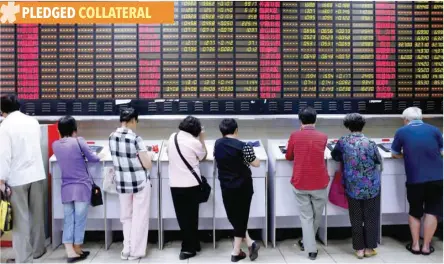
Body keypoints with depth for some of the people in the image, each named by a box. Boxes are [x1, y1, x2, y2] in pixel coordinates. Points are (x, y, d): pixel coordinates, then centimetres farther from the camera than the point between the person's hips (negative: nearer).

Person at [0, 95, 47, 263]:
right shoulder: (33, 121, 5)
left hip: (17, 178, -5)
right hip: (36, 174, 5)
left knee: (21, 218, 2)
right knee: (37, 214, 15)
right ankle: (38, 250, 27)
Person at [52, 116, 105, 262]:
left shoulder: (55, 145, 3)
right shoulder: (78, 141, -10)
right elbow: (92, 158, 1)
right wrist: (100, 156, 20)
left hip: (66, 188, 4)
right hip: (82, 187, -4)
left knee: (68, 220, 9)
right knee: (79, 220, 5)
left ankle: (70, 252, 7)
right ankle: (77, 251, 14)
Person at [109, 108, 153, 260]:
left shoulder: (112, 137, -3)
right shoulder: (135, 138, -19)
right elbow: (147, 165, -16)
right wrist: (149, 155, 4)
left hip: (122, 183, 5)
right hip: (140, 182, -4)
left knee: (126, 216, 19)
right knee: (139, 217, 9)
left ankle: (126, 250, 23)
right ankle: (136, 252, 17)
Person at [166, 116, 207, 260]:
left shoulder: (172, 137, 2)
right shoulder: (194, 142, -11)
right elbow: (203, 157, 7)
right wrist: (202, 139, 15)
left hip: (175, 184, 3)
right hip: (191, 184, -3)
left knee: (182, 216, 12)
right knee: (191, 216, 10)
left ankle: (192, 245, 22)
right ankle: (188, 248, 17)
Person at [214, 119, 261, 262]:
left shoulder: (217, 144, -1)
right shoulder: (243, 146, -15)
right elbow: (256, 164, -7)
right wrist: (250, 152, 9)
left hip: (226, 187, 4)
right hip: (242, 187, -3)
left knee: (233, 216, 18)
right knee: (241, 216, 8)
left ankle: (249, 242, 18)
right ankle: (236, 252, 12)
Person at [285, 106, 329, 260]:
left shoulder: (295, 136, -4)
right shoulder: (323, 137, -1)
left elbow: (288, 157, 8)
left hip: (300, 183, 0)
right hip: (319, 183, 1)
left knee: (306, 216, 9)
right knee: (317, 215, 19)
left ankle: (311, 249, 10)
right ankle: (307, 242, 35)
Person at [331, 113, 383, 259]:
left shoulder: (343, 142, -8)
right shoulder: (370, 143, -14)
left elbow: (334, 156, 10)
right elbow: (379, 161, 3)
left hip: (352, 187, 1)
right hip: (372, 187, -1)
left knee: (356, 219, 12)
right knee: (371, 218, 13)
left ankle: (359, 249, 19)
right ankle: (369, 248, 21)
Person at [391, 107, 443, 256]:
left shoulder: (402, 132, 3)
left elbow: (395, 154, 12)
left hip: (415, 179, -1)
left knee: (414, 212, 18)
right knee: (432, 211, 12)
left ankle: (415, 245, 19)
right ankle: (426, 246, 15)